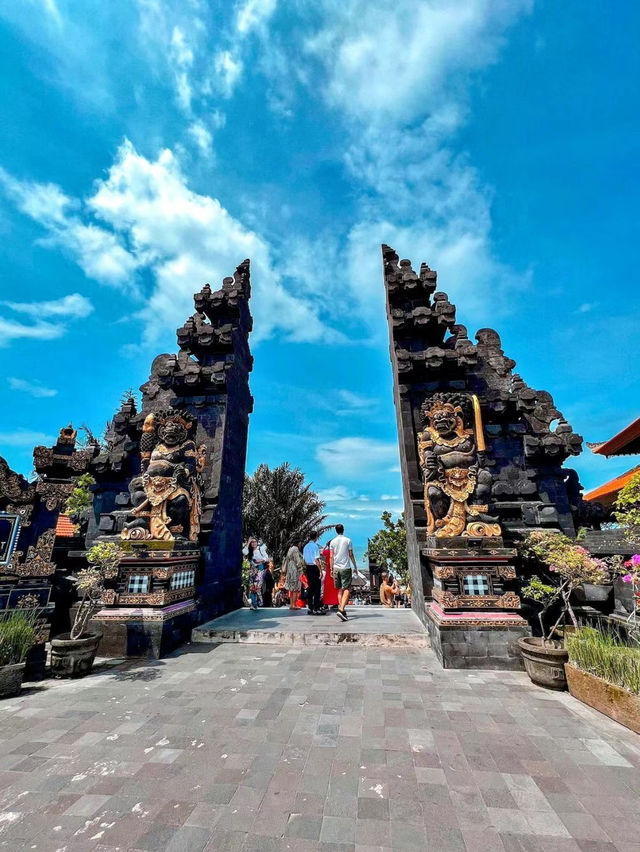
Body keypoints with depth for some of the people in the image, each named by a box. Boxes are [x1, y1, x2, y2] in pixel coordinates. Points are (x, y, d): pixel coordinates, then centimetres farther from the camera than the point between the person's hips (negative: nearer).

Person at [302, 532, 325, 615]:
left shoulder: (305, 547, 11)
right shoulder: (315, 546, -12)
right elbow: (316, 560, -17)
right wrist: (320, 570, -14)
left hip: (308, 568, 8)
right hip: (314, 567, -8)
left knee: (310, 587, 14)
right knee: (317, 588, -2)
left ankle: (309, 607, 19)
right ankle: (316, 608, -2)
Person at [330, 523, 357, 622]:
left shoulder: (333, 541, 6)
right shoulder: (348, 540, -2)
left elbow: (331, 556, 5)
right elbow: (351, 555, 0)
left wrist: (331, 569, 11)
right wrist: (355, 566, 9)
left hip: (336, 568, 4)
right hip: (346, 568, -3)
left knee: (340, 589, 14)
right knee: (347, 589, -3)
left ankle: (341, 609, 16)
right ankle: (341, 610, -17)